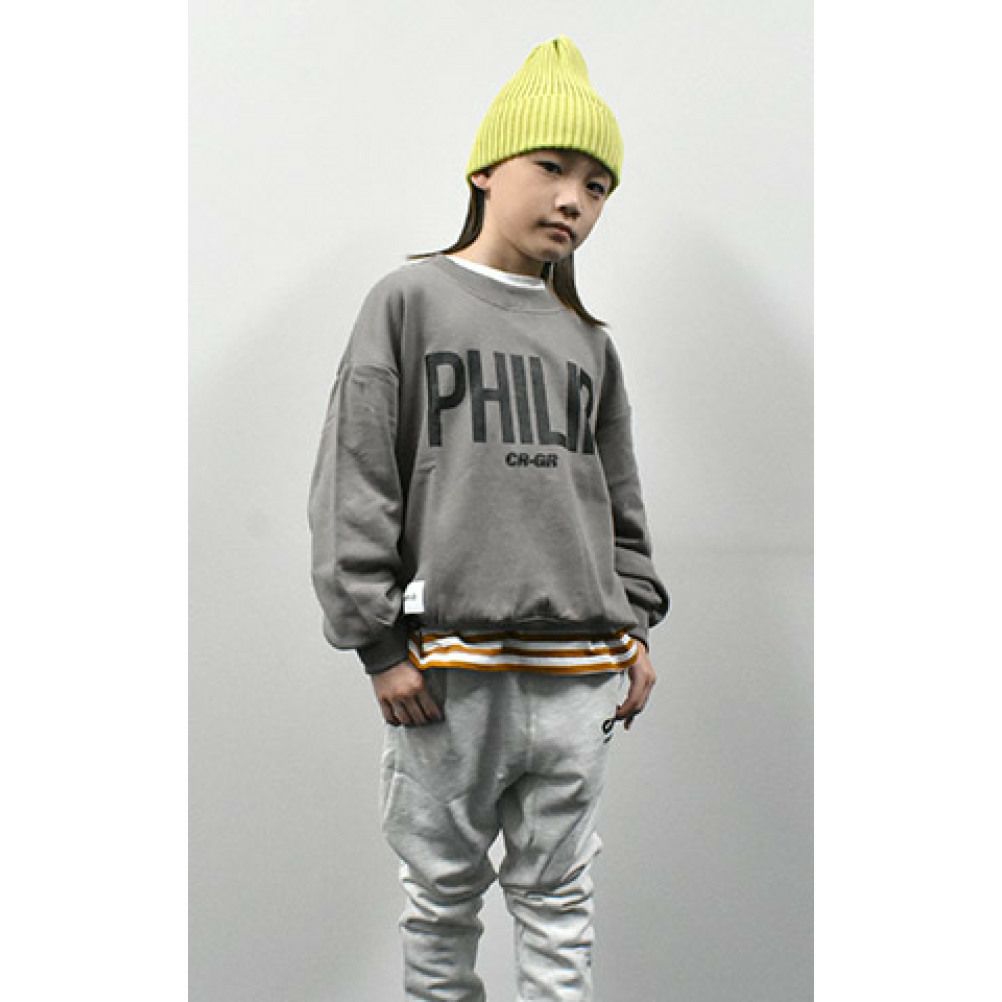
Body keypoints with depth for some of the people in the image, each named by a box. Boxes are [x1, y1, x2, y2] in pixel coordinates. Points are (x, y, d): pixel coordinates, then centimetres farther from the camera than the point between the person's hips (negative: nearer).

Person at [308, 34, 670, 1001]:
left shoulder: (587, 341, 13)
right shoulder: (410, 300, 0)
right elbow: (353, 482, -4)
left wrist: (635, 626, 10)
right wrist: (378, 639, -8)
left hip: (580, 666, 4)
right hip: (451, 663, -3)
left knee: (558, 894, 12)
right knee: (443, 887, 9)